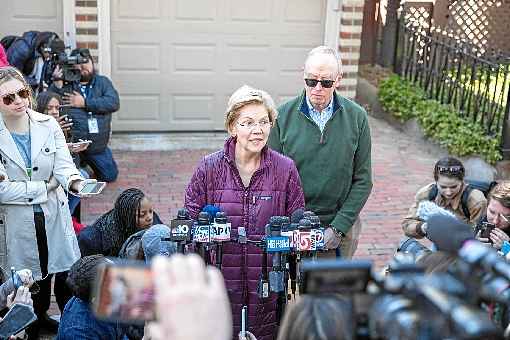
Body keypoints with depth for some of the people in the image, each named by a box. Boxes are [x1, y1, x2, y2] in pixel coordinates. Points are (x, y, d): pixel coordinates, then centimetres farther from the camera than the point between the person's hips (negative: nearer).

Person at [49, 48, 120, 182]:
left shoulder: (103, 82, 6)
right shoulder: (65, 83, -2)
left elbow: (114, 103, -11)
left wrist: (84, 103, -15)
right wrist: (57, 84, -27)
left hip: (99, 146, 3)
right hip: (72, 146, -3)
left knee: (110, 176, 14)